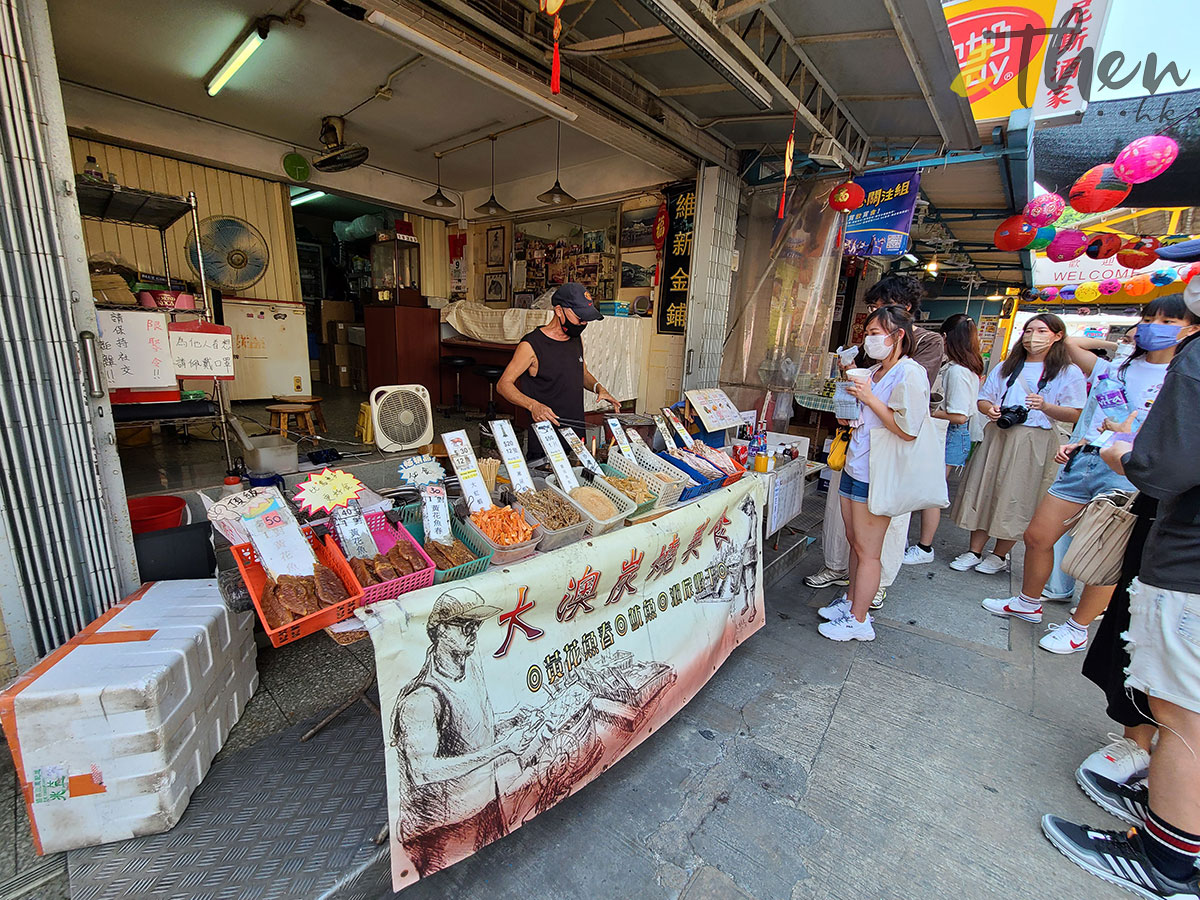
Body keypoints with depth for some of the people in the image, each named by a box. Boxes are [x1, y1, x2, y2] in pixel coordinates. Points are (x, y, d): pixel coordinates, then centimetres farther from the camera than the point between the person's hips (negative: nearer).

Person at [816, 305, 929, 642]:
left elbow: (907, 429, -21)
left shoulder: (910, 373, -13)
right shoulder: (875, 371, 14)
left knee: (868, 550, 2)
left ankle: (859, 621, 15)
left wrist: (868, 397, -19)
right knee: (854, 541, 18)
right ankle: (851, 601, 33)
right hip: (855, 466, 9)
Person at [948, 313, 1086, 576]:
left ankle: (999, 555, 15)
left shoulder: (1069, 373, 3)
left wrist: (1045, 406, -21)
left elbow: (1075, 415, -3)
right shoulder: (1005, 367, 15)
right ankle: (974, 551, 11)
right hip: (997, 436, 3)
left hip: (1034, 442, -3)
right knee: (983, 491, 2)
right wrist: (990, 409, -9)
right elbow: (983, 400, 13)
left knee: (1016, 498, 1)